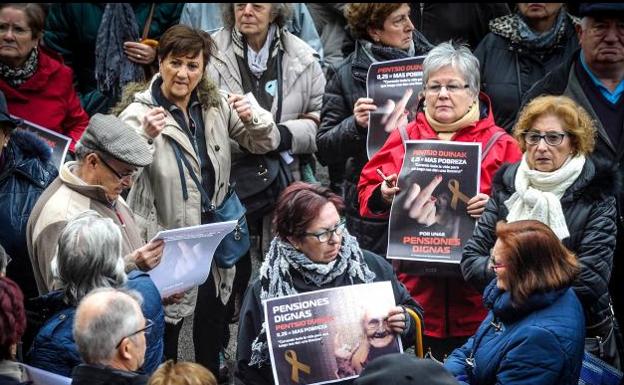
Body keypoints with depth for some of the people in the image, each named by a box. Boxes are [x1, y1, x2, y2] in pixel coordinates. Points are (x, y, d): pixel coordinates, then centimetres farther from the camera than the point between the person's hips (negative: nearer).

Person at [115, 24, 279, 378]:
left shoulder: (216, 103, 2)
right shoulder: (140, 111, -13)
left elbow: (266, 143, 4)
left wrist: (252, 118, -18)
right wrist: (145, 136, -44)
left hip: (214, 230, 5)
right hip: (168, 236, -5)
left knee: (213, 320, 18)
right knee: (166, 323, 1)